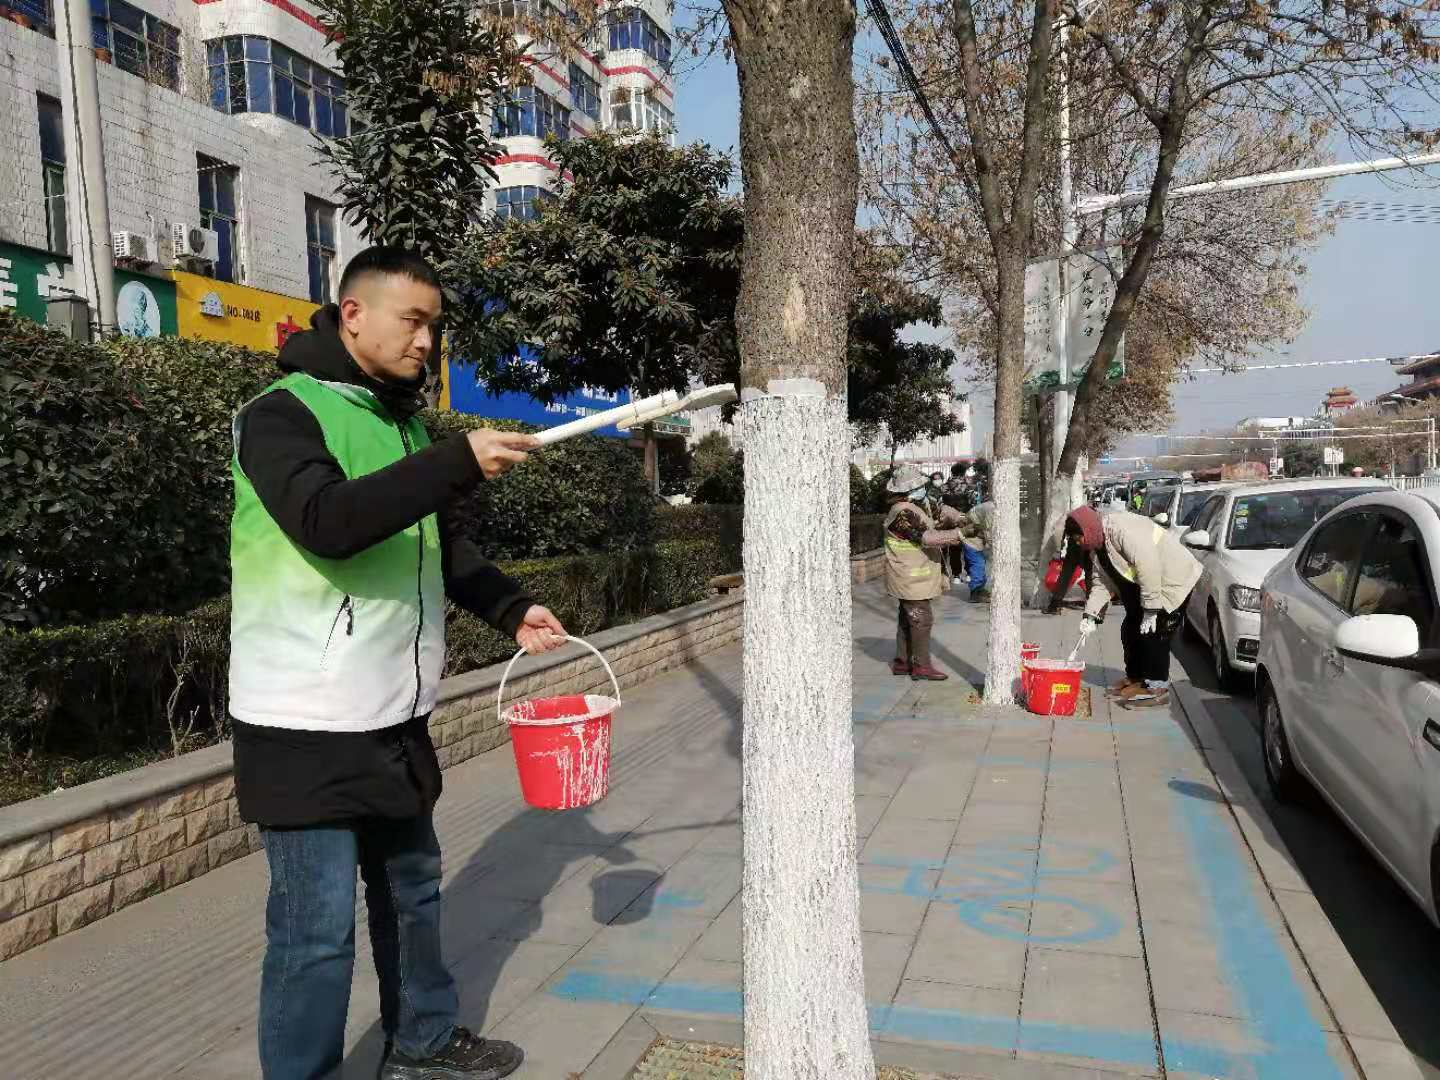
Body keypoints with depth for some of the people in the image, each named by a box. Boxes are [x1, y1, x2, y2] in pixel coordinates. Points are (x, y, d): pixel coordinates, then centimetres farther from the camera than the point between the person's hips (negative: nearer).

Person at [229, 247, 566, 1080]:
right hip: (306, 725, -8)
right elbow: (325, 523, -29)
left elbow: (438, 546, 19)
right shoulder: (283, 414, -11)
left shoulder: (403, 424, 13)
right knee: (318, 925, -1)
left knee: (413, 888, 19)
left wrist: (512, 610, 6)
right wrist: (460, 463, -31)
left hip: (393, 713, 8)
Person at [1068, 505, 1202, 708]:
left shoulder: (1124, 530, -31)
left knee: (1153, 632, -13)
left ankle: (1157, 688, -6)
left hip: (1174, 581, -10)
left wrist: (1151, 611, -29)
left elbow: (1148, 569, -33)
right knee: (1130, 630, 11)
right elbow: (1102, 583, 6)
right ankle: (1135, 678, 24)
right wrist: (1090, 615, -4)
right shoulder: (1096, 546, 1)